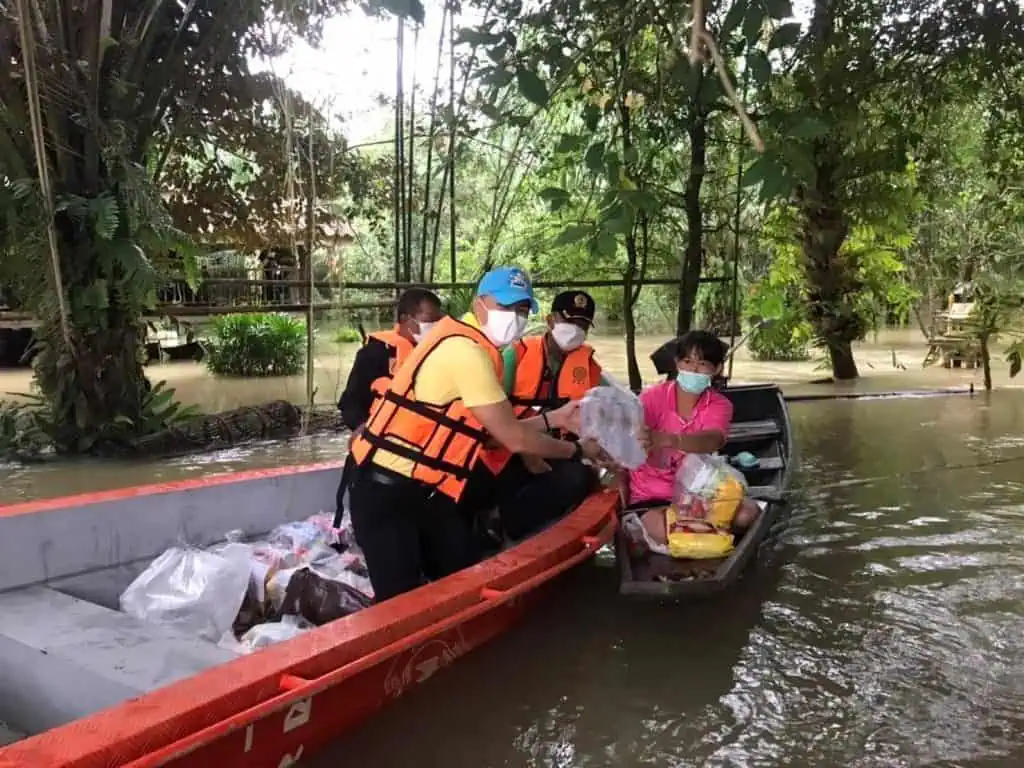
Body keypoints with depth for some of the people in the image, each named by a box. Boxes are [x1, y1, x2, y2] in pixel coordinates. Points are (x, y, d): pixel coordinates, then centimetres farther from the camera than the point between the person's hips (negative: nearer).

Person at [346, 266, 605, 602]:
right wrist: (578, 449, -5)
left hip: (424, 486, 10)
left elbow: (498, 429, 10)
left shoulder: (472, 346, 10)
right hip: (386, 489, -10)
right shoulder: (464, 349, -21)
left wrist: (554, 418, 10)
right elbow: (514, 438, -18)